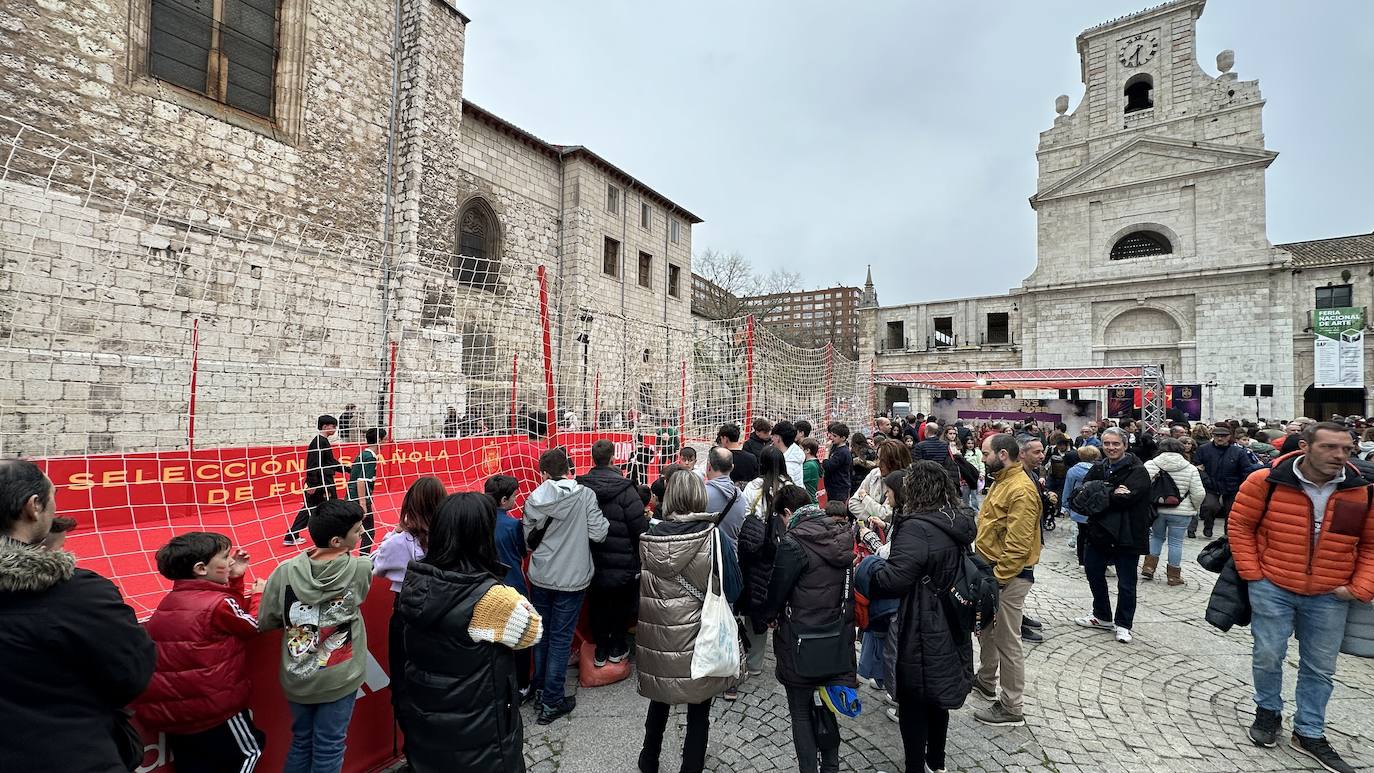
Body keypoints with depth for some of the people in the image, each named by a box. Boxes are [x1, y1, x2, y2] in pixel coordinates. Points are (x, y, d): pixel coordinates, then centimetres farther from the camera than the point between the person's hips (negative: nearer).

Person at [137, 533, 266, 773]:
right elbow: (254, 626, -3)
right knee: (250, 749, 16)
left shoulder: (171, 599, 6)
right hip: (210, 707, -8)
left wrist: (236, 578, 8)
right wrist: (259, 594, 10)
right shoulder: (218, 603, -19)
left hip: (165, 711, 8)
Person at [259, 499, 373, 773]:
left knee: (301, 742, 25)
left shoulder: (285, 572, -14)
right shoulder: (361, 569, -20)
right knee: (329, 749, 16)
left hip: (296, 679, 3)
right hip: (339, 680, -3)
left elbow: (265, 623, -3)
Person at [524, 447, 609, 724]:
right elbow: (599, 534, -16)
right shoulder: (584, 495, -15)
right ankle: (551, 703, 18)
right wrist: (604, 520, 4)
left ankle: (540, 688, 37)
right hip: (571, 579, -3)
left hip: (540, 578, 3)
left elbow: (529, 541, 3)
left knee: (542, 633, 21)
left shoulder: (533, 499, -6)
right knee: (560, 639, 9)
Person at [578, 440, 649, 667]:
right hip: (622, 561, -3)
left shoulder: (580, 487, -8)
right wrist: (641, 559, -4)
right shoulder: (624, 489, -19)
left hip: (592, 561, 3)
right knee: (621, 604, 17)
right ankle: (617, 648, 29)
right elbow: (640, 527, -17)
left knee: (597, 605, 18)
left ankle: (600, 650, 27)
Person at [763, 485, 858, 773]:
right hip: (837, 645, 6)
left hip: (801, 647, -6)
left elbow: (775, 592, -13)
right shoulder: (842, 539, 0)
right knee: (826, 709, 22)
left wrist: (770, 615, 8)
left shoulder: (793, 544, -21)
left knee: (801, 712, 13)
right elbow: (848, 591, 9)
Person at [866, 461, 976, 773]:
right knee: (937, 695, 25)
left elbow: (892, 579, -31)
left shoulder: (917, 528, -26)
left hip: (920, 633, -9)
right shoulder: (959, 523, 1)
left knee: (913, 701, 9)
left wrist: (865, 571, -13)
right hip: (949, 629, 9)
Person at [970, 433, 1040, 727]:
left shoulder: (1021, 490, -22)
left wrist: (997, 577, -21)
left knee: (1007, 641, 3)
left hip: (1009, 574, -10)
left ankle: (1010, 708, 17)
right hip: (991, 567, 10)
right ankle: (986, 680, 42)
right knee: (987, 627, 23)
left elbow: (1018, 544, -25)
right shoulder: (1002, 481, 10)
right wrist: (985, 566, 16)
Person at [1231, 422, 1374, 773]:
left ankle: (1309, 734, 30)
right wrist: (1252, 574, -8)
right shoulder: (1266, 481, -13)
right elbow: (1239, 526, -5)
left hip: (1329, 597, 3)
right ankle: (1268, 712, 31)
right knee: (1268, 656, 7)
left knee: (1319, 668, 14)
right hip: (1272, 589, -3)